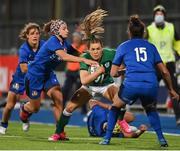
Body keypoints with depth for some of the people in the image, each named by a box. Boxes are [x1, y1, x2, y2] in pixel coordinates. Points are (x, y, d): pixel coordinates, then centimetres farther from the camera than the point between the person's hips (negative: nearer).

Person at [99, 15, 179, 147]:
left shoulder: (123, 47, 14)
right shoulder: (151, 47, 20)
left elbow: (113, 73, 15)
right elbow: (164, 71, 18)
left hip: (131, 85, -2)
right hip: (151, 85, 2)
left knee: (116, 106, 25)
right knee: (151, 109, 32)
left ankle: (107, 138, 19)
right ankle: (161, 139, 21)